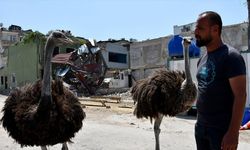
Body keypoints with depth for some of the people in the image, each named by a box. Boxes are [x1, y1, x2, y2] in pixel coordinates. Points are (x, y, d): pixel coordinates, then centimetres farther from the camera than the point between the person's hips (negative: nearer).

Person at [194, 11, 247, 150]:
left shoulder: (230, 56, -13)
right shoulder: (203, 59, 10)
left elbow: (240, 96, -18)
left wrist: (233, 133, -22)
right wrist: (200, 121, 13)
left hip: (222, 129, -7)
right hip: (201, 126, 7)